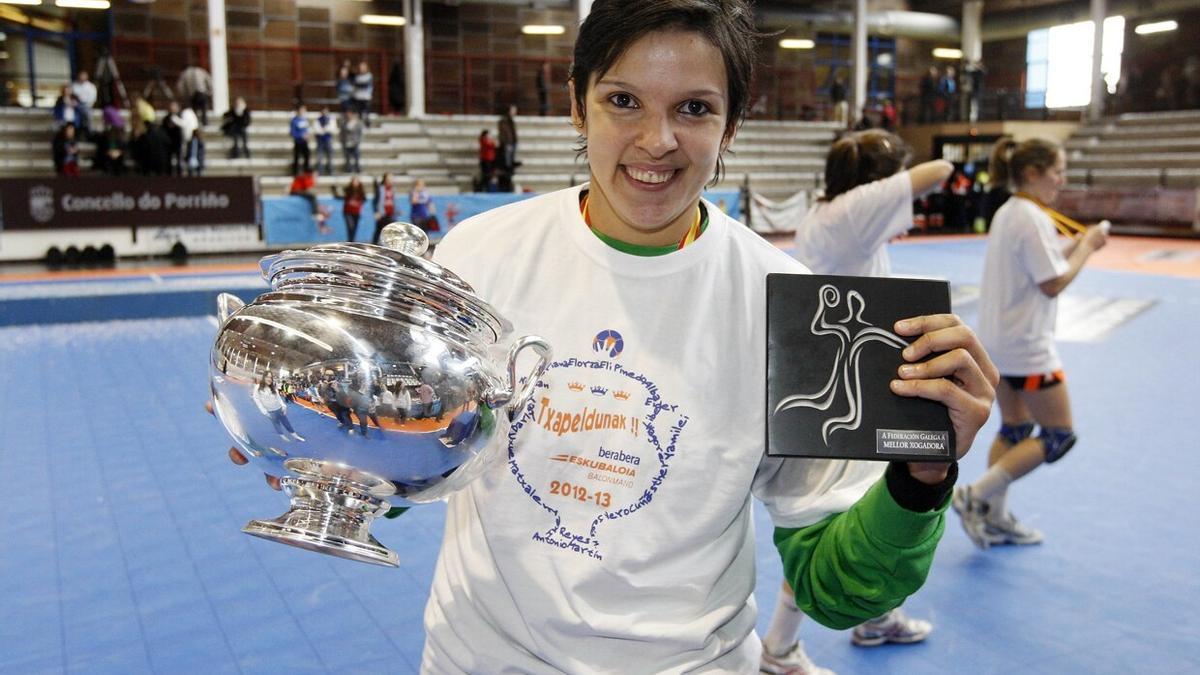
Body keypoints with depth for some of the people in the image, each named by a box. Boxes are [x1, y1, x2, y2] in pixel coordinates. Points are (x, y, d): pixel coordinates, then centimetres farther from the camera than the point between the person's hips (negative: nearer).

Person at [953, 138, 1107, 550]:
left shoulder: (1008, 213, 11)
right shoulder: (1032, 219, -19)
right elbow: (1053, 284, -19)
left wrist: (1076, 245, 7)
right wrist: (1087, 247, -8)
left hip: (997, 341, 10)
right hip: (1027, 346, -10)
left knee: (1014, 429, 17)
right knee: (1059, 435, 0)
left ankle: (996, 519, 22)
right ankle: (976, 496, -3)